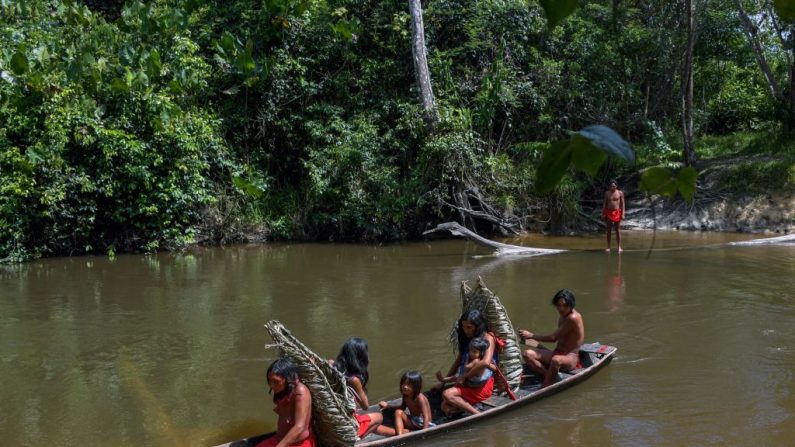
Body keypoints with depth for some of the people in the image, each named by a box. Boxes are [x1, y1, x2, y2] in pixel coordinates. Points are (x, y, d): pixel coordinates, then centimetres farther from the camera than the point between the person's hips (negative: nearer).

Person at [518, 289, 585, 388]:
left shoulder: (573, 318, -16)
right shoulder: (563, 317, 12)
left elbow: (553, 338, -16)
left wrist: (531, 336, -10)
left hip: (571, 358, -9)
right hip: (558, 354, 9)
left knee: (556, 360, -43)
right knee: (528, 354, -13)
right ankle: (550, 377, -22)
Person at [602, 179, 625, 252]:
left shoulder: (620, 193, 1)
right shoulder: (607, 193, 6)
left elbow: (622, 204, 0)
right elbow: (604, 204, 8)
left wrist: (623, 214, -7)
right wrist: (603, 214, 2)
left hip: (617, 212, -2)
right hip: (609, 212, 2)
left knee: (617, 230, 1)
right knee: (608, 230, 3)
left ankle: (619, 247, 3)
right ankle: (608, 247, 7)